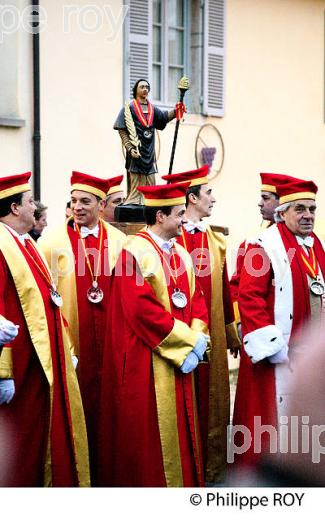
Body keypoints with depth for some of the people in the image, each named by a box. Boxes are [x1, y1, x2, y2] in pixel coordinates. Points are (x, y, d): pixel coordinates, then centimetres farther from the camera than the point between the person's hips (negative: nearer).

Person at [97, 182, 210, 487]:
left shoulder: (180, 253, 12)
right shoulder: (136, 252, -13)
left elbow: (195, 299, 13)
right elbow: (142, 309, -20)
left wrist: (197, 337, -7)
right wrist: (187, 342, -16)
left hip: (180, 358, 8)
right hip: (147, 365, -8)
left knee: (179, 432, 12)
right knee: (151, 436, -3)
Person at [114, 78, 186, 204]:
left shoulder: (152, 109, 16)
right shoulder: (129, 108, -1)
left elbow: (164, 117, -1)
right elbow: (122, 131, -5)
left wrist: (176, 110, -21)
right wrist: (130, 149, -17)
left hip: (149, 156, 6)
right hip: (136, 156, -6)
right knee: (135, 193, -10)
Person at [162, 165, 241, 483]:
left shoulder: (216, 241, 13)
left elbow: (224, 291, 15)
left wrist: (232, 334, 16)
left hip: (211, 335, 6)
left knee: (212, 398, 10)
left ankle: (212, 466, 19)